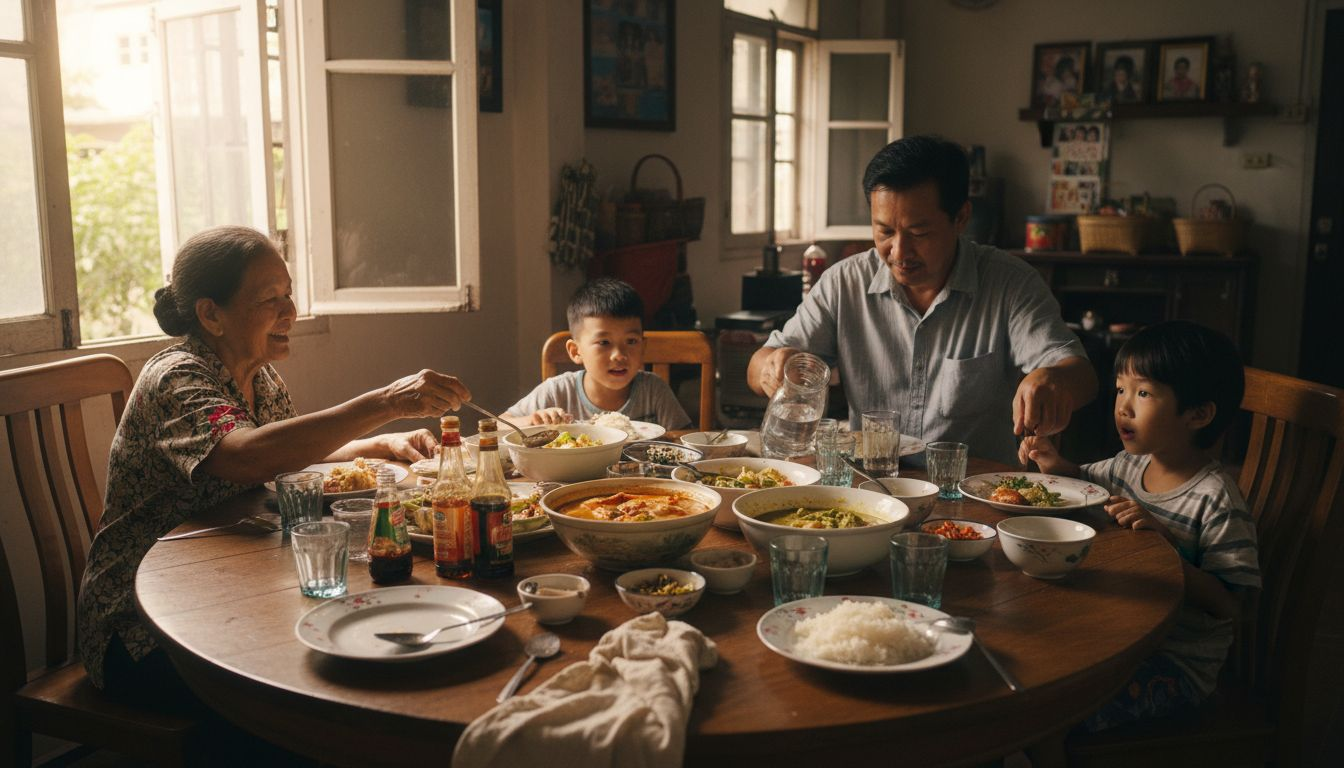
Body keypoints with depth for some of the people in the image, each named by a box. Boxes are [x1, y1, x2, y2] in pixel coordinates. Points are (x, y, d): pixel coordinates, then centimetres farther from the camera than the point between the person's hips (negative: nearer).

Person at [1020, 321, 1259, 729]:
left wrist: (1162, 542, -29)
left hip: (1179, 661, -7)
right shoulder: (1129, 466, 3)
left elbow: (1226, 604, -20)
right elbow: (1085, 480, 26)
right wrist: (1057, 465, 4)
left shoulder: (1216, 500, -18)